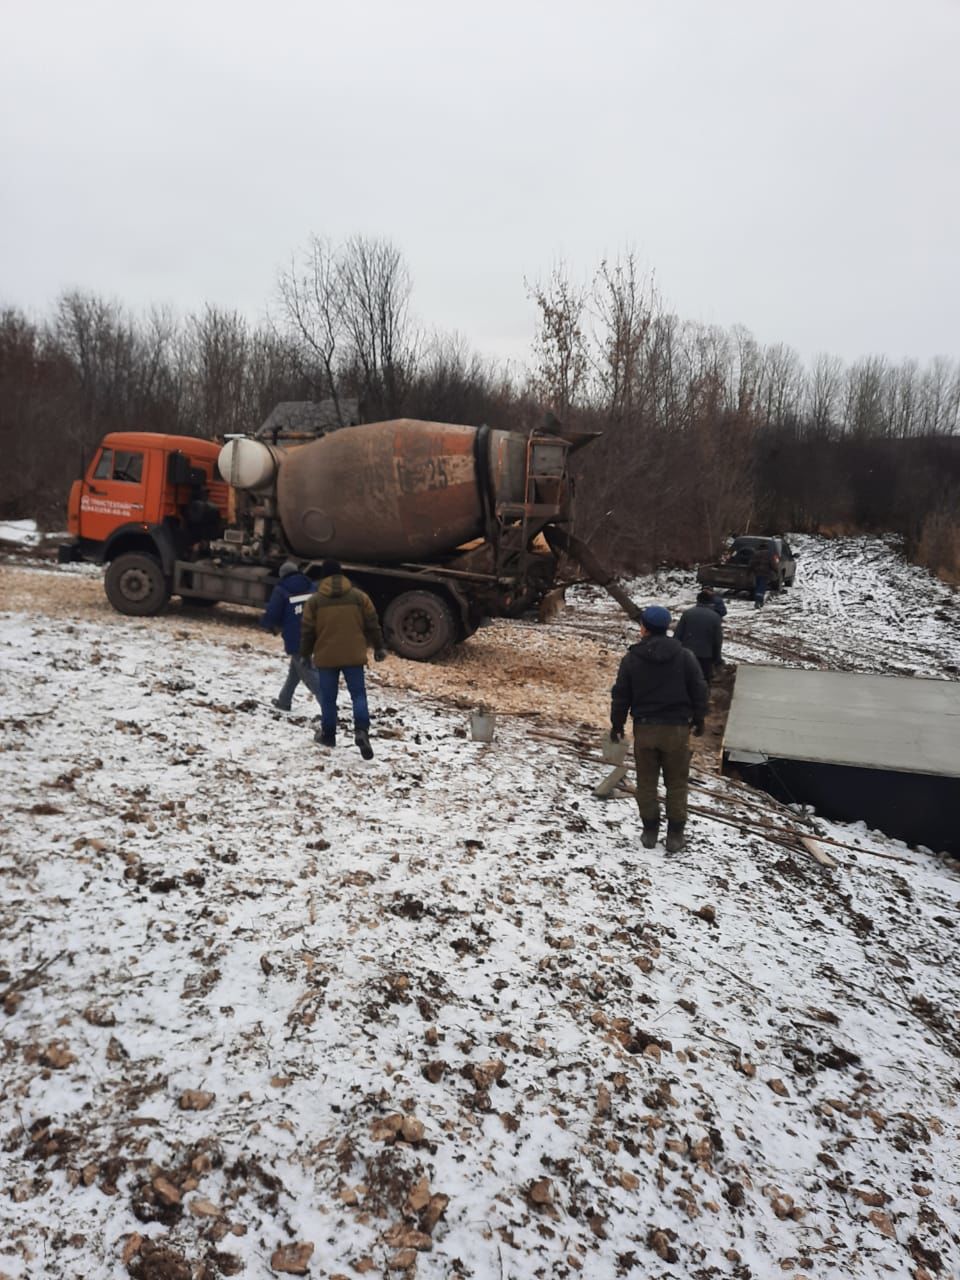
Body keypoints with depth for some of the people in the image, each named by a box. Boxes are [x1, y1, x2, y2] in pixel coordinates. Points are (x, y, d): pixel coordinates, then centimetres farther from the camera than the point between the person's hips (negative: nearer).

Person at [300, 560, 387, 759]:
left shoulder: (315, 600, 1)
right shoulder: (359, 596, 3)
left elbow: (307, 631, 3)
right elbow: (372, 625, 5)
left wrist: (305, 654, 15)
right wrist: (379, 647, 15)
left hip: (326, 657, 0)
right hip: (354, 656, 0)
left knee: (328, 698, 11)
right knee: (358, 694, 3)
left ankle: (328, 735, 20)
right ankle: (361, 730, -15)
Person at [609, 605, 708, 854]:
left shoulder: (631, 658, -5)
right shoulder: (684, 656, -3)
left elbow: (620, 696, -1)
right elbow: (699, 690, 1)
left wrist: (617, 725, 11)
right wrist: (699, 719, 15)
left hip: (644, 728, 0)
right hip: (676, 728, 0)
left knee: (646, 782, 12)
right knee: (676, 783, 9)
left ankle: (650, 832, 17)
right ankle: (675, 836, 11)